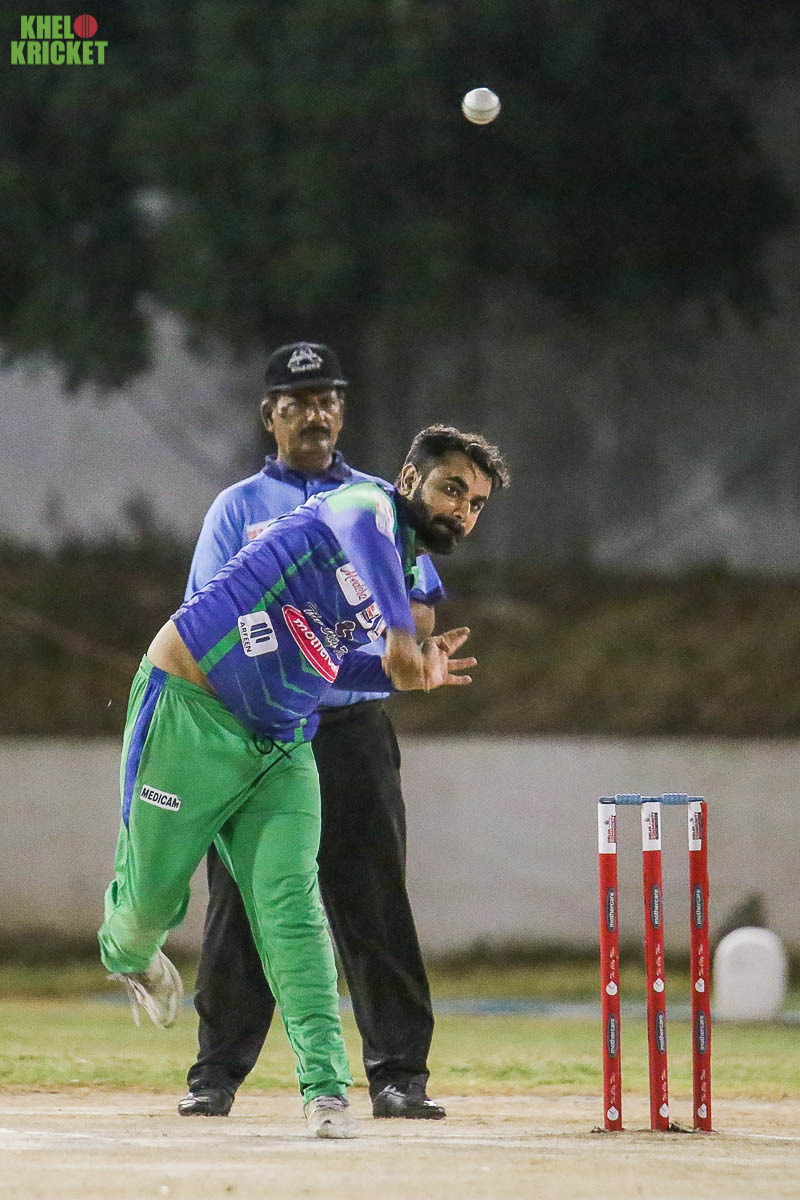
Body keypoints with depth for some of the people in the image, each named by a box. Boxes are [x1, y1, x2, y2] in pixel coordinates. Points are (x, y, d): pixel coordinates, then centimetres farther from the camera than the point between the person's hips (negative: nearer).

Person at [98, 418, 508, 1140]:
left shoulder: (409, 578, 14)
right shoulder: (367, 504, -14)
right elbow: (362, 534, -41)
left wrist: (407, 673, 5)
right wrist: (400, 635, -59)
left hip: (281, 746, 7)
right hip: (189, 709, -7)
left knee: (290, 899, -10)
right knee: (152, 898, 3)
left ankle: (326, 1083, -20)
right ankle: (128, 953, 40)